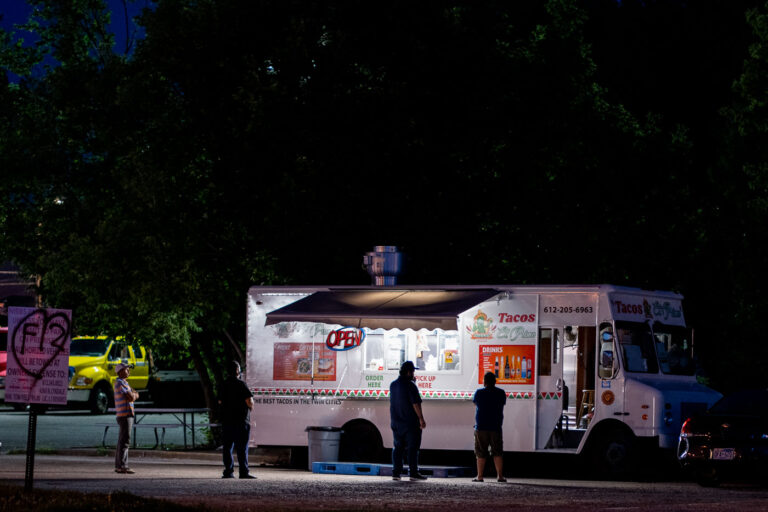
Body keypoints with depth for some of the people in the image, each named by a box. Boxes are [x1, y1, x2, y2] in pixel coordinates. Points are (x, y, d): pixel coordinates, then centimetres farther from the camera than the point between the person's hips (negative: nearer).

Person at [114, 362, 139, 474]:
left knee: (122, 441, 12)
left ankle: (118, 465, 15)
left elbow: (135, 396, 16)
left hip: (127, 415, 10)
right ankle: (122, 466, -16)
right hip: (125, 415, -10)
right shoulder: (120, 383, -12)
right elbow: (131, 397, -18)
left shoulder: (124, 383, 20)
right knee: (125, 441, -12)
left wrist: (133, 395, -6)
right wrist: (133, 395, 3)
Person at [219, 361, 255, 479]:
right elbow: (249, 401, -16)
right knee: (242, 447, -5)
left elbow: (220, 402, 22)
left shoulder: (224, 385, 10)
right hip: (241, 421, -6)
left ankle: (229, 471, 5)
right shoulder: (240, 385, -11)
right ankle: (244, 472, -8)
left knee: (227, 447, 8)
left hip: (226, 420, 6)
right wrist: (250, 406, 4)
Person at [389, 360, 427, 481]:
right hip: (410, 423, -6)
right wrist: (421, 419, -14)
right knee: (413, 448, -1)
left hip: (396, 422, 6)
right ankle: (413, 473, -3)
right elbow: (416, 404, -18)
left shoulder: (393, 385, 8)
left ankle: (396, 473, 7)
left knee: (398, 447, 10)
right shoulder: (410, 386, -15)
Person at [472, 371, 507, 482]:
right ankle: (500, 475, 2)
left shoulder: (479, 393, -5)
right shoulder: (501, 393, -1)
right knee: (497, 452, 6)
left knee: (481, 453, 3)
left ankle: (479, 476, 3)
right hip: (496, 427, 1)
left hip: (481, 427, -1)